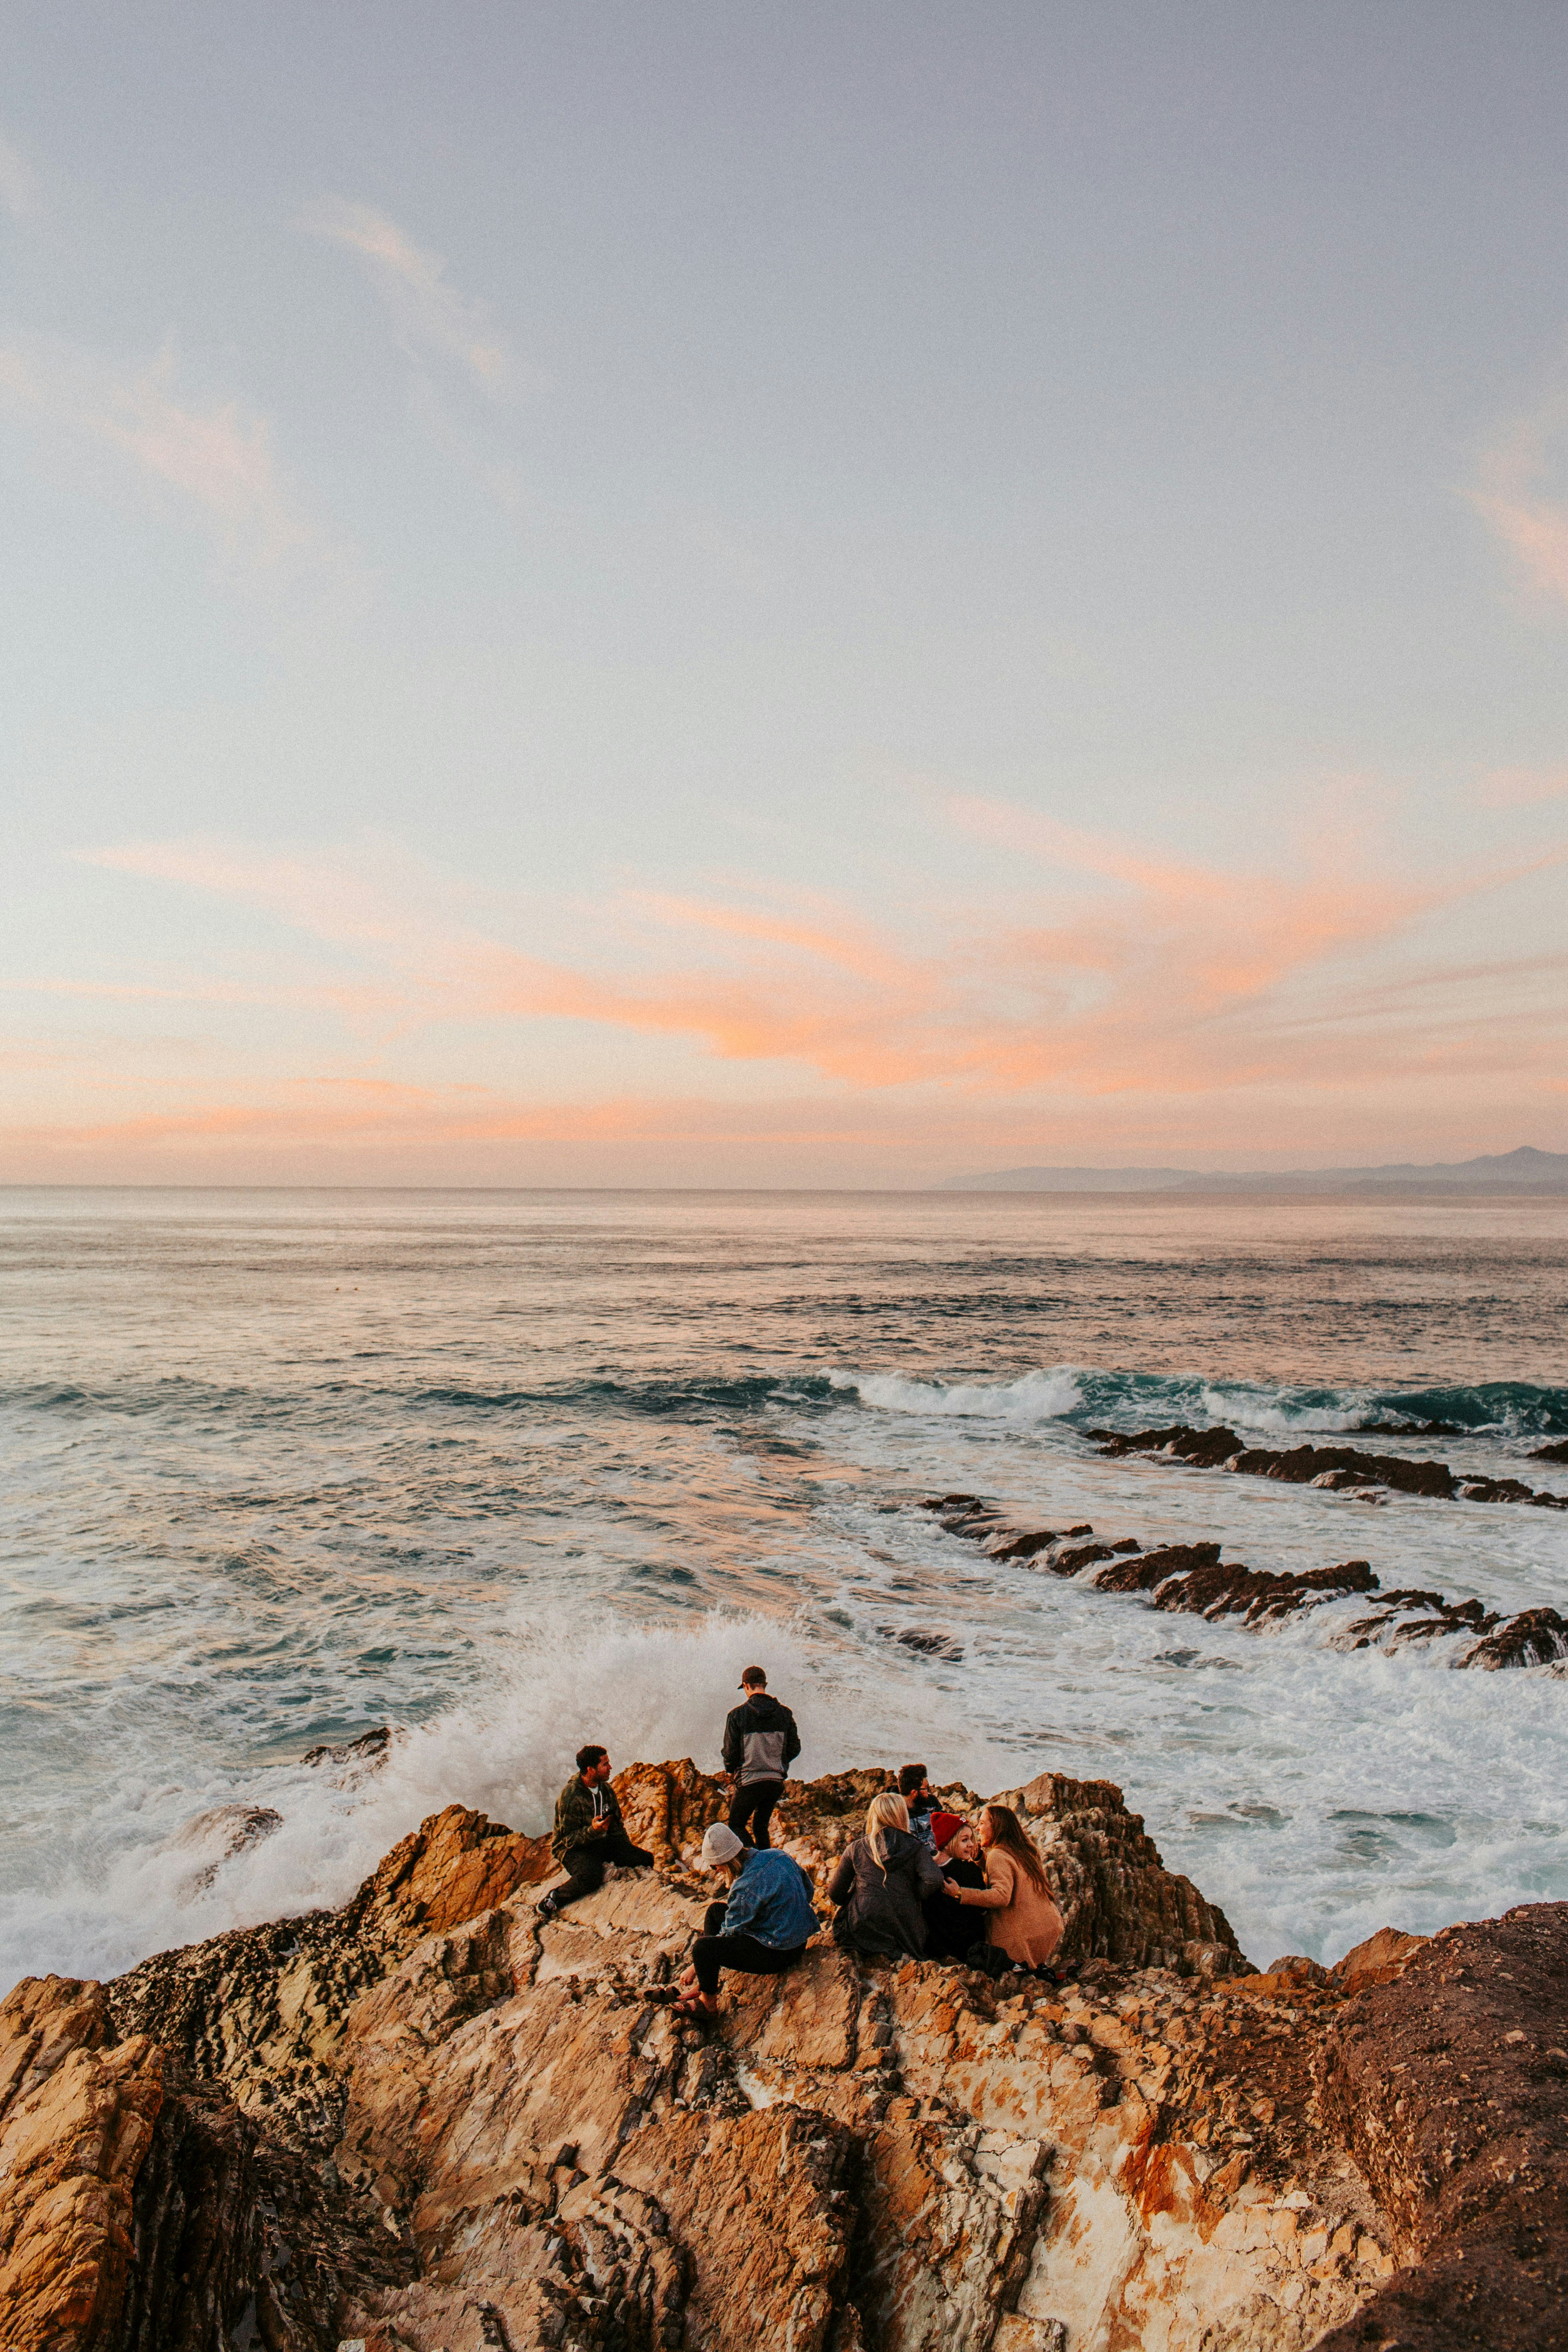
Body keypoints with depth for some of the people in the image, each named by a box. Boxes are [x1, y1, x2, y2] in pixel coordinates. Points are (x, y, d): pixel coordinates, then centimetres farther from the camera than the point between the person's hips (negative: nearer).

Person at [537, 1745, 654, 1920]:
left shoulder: (606, 1789, 4)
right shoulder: (570, 1797, -20)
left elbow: (618, 1825, 17)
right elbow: (569, 1838, -20)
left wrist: (627, 1849, 5)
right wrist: (593, 1831, -37)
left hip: (603, 1843, 7)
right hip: (573, 1848, -7)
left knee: (646, 1860, -10)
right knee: (591, 1876, -39)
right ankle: (550, 1902, -17)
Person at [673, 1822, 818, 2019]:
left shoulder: (747, 1888, -27)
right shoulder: (777, 1855, -5)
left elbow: (729, 1934, -14)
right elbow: (808, 1890, 10)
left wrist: (694, 1968, -1)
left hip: (778, 1955, -10)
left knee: (702, 1947, -20)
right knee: (714, 1911, 16)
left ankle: (708, 2004, 7)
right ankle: (704, 1984, 19)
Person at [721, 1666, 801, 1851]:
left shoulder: (737, 1715, -10)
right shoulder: (784, 1714, 1)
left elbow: (730, 1752, -8)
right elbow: (795, 1749, 4)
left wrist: (731, 1771, 13)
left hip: (749, 1782, -4)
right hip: (777, 1782, 4)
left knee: (736, 1825, 12)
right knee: (761, 1825, 23)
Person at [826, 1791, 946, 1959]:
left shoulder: (855, 1849, 4)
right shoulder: (915, 1848, 1)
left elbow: (836, 1893, 6)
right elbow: (934, 1879, -16)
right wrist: (913, 1899, 2)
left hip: (863, 1931, 0)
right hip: (905, 1931, 0)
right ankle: (899, 1955, -1)